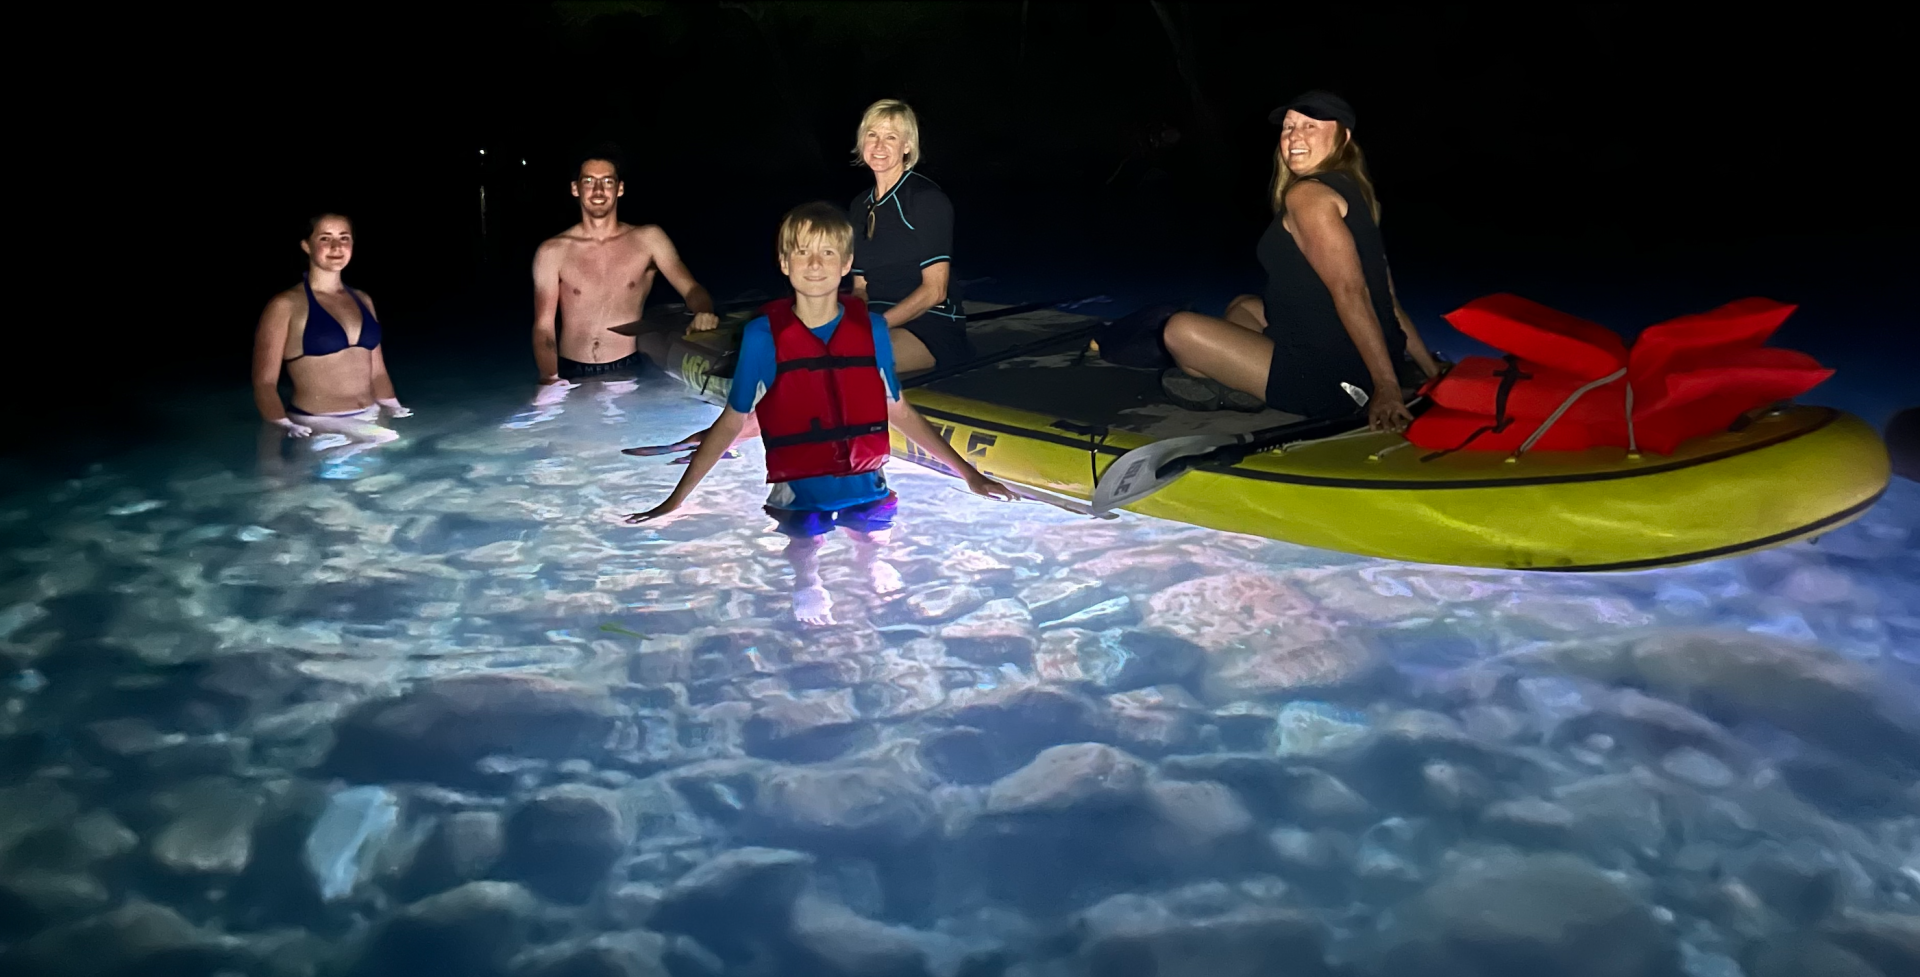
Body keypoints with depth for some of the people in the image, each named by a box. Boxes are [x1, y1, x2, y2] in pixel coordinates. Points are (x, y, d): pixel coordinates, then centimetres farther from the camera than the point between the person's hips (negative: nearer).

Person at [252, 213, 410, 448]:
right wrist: (284, 427, -21)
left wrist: (394, 409, 6)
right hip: (316, 428, -6)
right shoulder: (285, 306, -2)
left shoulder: (363, 300, 16)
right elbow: (264, 381, -6)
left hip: (371, 422, 6)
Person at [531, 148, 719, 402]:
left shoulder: (648, 239, 4)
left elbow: (691, 289, -2)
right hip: (571, 376, 1)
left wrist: (704, 313, -27)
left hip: (627, 374, -1)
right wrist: (549, 380, -16)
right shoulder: (552, 252, 3)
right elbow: (543, 326, 1)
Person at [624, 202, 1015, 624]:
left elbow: (899, 412, 9)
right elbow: (731, 423, 0)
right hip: (797, 496, -2)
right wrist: (676, 499, -3)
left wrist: (970, 475, 11)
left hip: (867, 493, 2)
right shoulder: (762, 335, -7)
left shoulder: (871, 328, -2)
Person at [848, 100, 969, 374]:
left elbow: (934, 290, -11)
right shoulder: (861, 206, 15)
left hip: (931, 328, -6)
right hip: (880, 320, 6)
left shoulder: (927, 199, -6)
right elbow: (860, 288, 16)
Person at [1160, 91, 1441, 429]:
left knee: (1182, 329, -11)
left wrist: (1386, 387, -27)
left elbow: (1350, 292, -24)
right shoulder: (1353, 191, 14)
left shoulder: (1308, 194, -15)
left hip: (1327, 381, -10)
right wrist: (1433, 370, 16)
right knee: (1242, 307, 28)